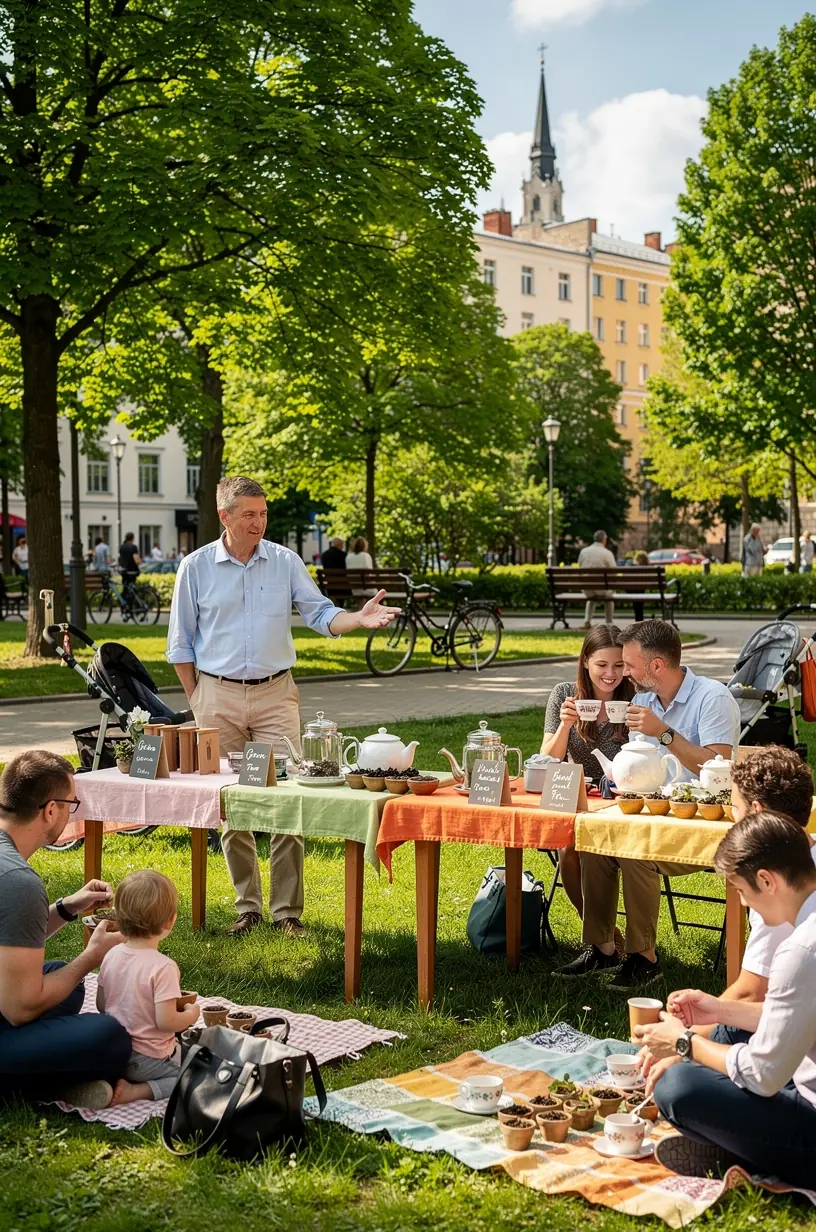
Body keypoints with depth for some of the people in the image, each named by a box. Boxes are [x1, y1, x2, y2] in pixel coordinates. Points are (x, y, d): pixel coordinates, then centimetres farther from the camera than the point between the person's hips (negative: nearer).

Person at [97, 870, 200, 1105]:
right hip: (149, 1058, -7)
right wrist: (191, 1014, -5)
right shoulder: (163, 967, -23)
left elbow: (101, 1006, 7)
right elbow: (166, 1021, -24)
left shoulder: (111, 956, -2)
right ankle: (137, 1091, -12)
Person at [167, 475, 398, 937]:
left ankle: (287, 909, 1)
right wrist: (197, 701, 4)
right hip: (218, 696, 0)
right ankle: (247, 906, 16)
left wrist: (359, 619, -20)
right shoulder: (196, 567, 2)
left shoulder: (285, 561, 3)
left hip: (275, 694, 0)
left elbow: (320, 614, 0)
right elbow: (181, 643, 8)